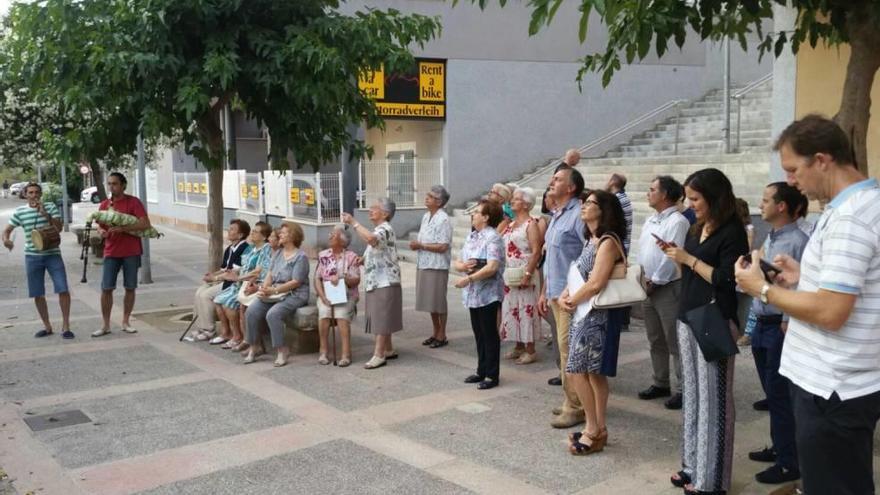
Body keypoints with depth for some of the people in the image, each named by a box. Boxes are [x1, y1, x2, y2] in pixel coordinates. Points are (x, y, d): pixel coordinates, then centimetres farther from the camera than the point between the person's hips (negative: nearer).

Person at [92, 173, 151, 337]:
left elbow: (145, 224, -15)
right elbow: (99, 226, 16)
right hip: (111, 252, 3)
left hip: (131, 252, -3)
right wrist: (101, 231, -8)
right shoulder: (104, 204, 9)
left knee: (130, 288, 5)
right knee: (106, 288, -1)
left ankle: (126, 322, 19)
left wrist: (122, 228, -24)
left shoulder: (133, 202, -5)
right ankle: (106, 325, 9)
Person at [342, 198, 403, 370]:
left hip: (385, 282, -10)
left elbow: (371, 238, -38)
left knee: (381, 319, -6)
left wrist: (353, 222, -31)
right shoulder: (378, 230, 16)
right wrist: (363, 259, 12)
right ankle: (389, 350, 24)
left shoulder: (385, 229, -15)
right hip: (376, 282, 10)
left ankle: (379, 355, -3)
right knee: (381, 318, 14)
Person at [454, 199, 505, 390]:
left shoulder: (493, 237, -12)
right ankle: (482, 371, 25)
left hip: (488, 294, -8)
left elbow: (492, 267, -24)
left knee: (489, 334, 1)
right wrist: (462, 266, -9)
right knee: (479, 334, 15)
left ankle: (492, 375, 10)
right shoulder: (471, 236, 13)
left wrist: (468, 278, -23)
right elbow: (457, 263, 14)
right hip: (473, 293, 8)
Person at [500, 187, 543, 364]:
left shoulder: (531, 224, -9)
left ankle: (530, 350, 4)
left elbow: (536, 252, -16)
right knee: (511, 309, 11)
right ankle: (519, 346, 22)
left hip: (523, 275, -8)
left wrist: (527, 275, -23)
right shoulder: (511, 224, 16)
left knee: (526, 309, -3)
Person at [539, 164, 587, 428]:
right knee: (565, 348, 15)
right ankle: (571, 401, 25)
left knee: (569, 349, -5)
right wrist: (545, 291, 21)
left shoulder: (578, 215, -14)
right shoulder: (557, 216, 16)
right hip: (556, 294, 9)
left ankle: (575, 408, 5)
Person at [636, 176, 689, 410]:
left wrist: (654, 281, -14)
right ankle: (660, 383, 26)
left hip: (668, 288, -9)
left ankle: (682, 389, 3)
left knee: (675, 342, -4)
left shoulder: (677, 221, -13)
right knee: (655, 341, 16)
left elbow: (672, 257, -19)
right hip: (648, 288, 9)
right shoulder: (650, 221, 15)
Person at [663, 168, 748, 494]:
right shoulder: (696, 229, 13)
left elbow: (725, 280, -17)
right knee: (692, 394, 12)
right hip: (688, 319, 8)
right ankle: (693, 465, 22)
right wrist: (675, 254, 1)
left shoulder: (732, 232, -9)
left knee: (712, 398, -2)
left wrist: (689, 259, -14)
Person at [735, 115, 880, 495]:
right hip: (845, 382, 10)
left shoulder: (848, 217, -22)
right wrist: (804, 277, 11)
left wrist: (763, 289, -14)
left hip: (832, 388, -10)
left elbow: (830, 313, -27)